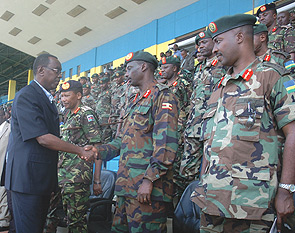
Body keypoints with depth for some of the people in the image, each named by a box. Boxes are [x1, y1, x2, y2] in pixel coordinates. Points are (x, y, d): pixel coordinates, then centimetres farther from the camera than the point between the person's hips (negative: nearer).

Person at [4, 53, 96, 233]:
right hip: (27, 176, -9)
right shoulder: (26, 96, -13)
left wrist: (81, 150, 10)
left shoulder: (48, 99, 17)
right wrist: (80, 150, -15)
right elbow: (42, 138, -21)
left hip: (44, 177, 9)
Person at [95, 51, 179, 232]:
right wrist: (99, 151, 9)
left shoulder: (162, 96, -7)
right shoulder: (136, 102, 23)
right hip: (127, 186, 9)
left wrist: (149, 180, -23)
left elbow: (165, 144, -18)